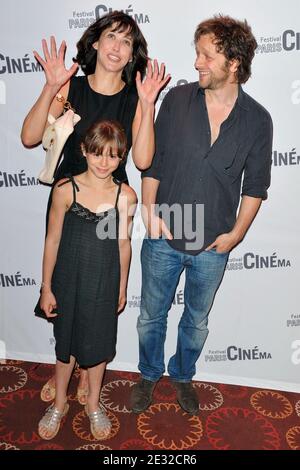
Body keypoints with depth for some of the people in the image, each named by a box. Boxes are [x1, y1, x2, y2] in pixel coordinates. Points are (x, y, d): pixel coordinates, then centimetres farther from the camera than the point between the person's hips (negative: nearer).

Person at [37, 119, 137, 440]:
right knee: (65, 341, 17)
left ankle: (93, 403, 43)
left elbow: (123, 244, 1)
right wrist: (46, 287, -3)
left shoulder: (126, 196, -9)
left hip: (105, 284, 1)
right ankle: (59, 404, 43)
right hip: (68, 281, -1)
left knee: (98, 343, 17)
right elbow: (52, 240, -7)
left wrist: (122, 288, 7)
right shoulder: (65, 189, -13)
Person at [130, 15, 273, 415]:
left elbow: (255, 185, 2)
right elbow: (151, 161, -1)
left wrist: (235, 234, -5)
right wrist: (150, 211, -9)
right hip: (163, 238, 0)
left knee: (196, 321, 20)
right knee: (152, 315, 17)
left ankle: (182, 375, 48)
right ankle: (150, 374, 44)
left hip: (213, 246, 0)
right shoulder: (177, 100, -5)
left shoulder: (257, 119, -5)